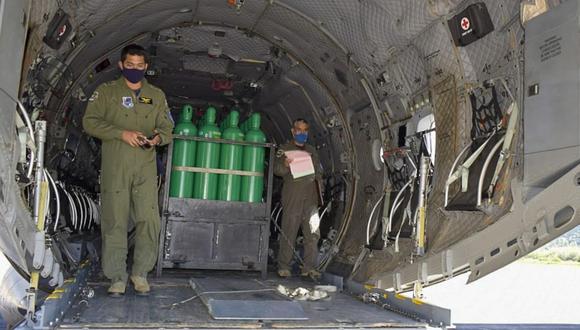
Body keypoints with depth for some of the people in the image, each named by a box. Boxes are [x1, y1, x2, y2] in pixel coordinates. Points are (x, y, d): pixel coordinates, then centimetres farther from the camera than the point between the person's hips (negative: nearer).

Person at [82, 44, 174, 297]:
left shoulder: (157, 96, 17)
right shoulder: (106, 91, 9)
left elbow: (167, 128, 16)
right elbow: (90, 121, 0)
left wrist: (158, 138, -8)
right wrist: (121, 133, -13)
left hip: (146, 167, 2)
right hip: (114, 167, -1)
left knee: (149, 220, -5)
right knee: (114, 222, -1)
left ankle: (140, 273, 13)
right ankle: (117, 278, 10)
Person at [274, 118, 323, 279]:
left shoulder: (312, 150, 23)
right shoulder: (285, 149, 8)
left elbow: (319, 171, 27)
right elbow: (276, 169, -5)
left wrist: (319, 188, 13)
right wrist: (284, 165, -27)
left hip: (311, 198, 5)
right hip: (292, 198, -4)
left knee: (313, 233, 0)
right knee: (289, 233, -5)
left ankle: (309, 267, 5)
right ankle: (284, 267, 4)